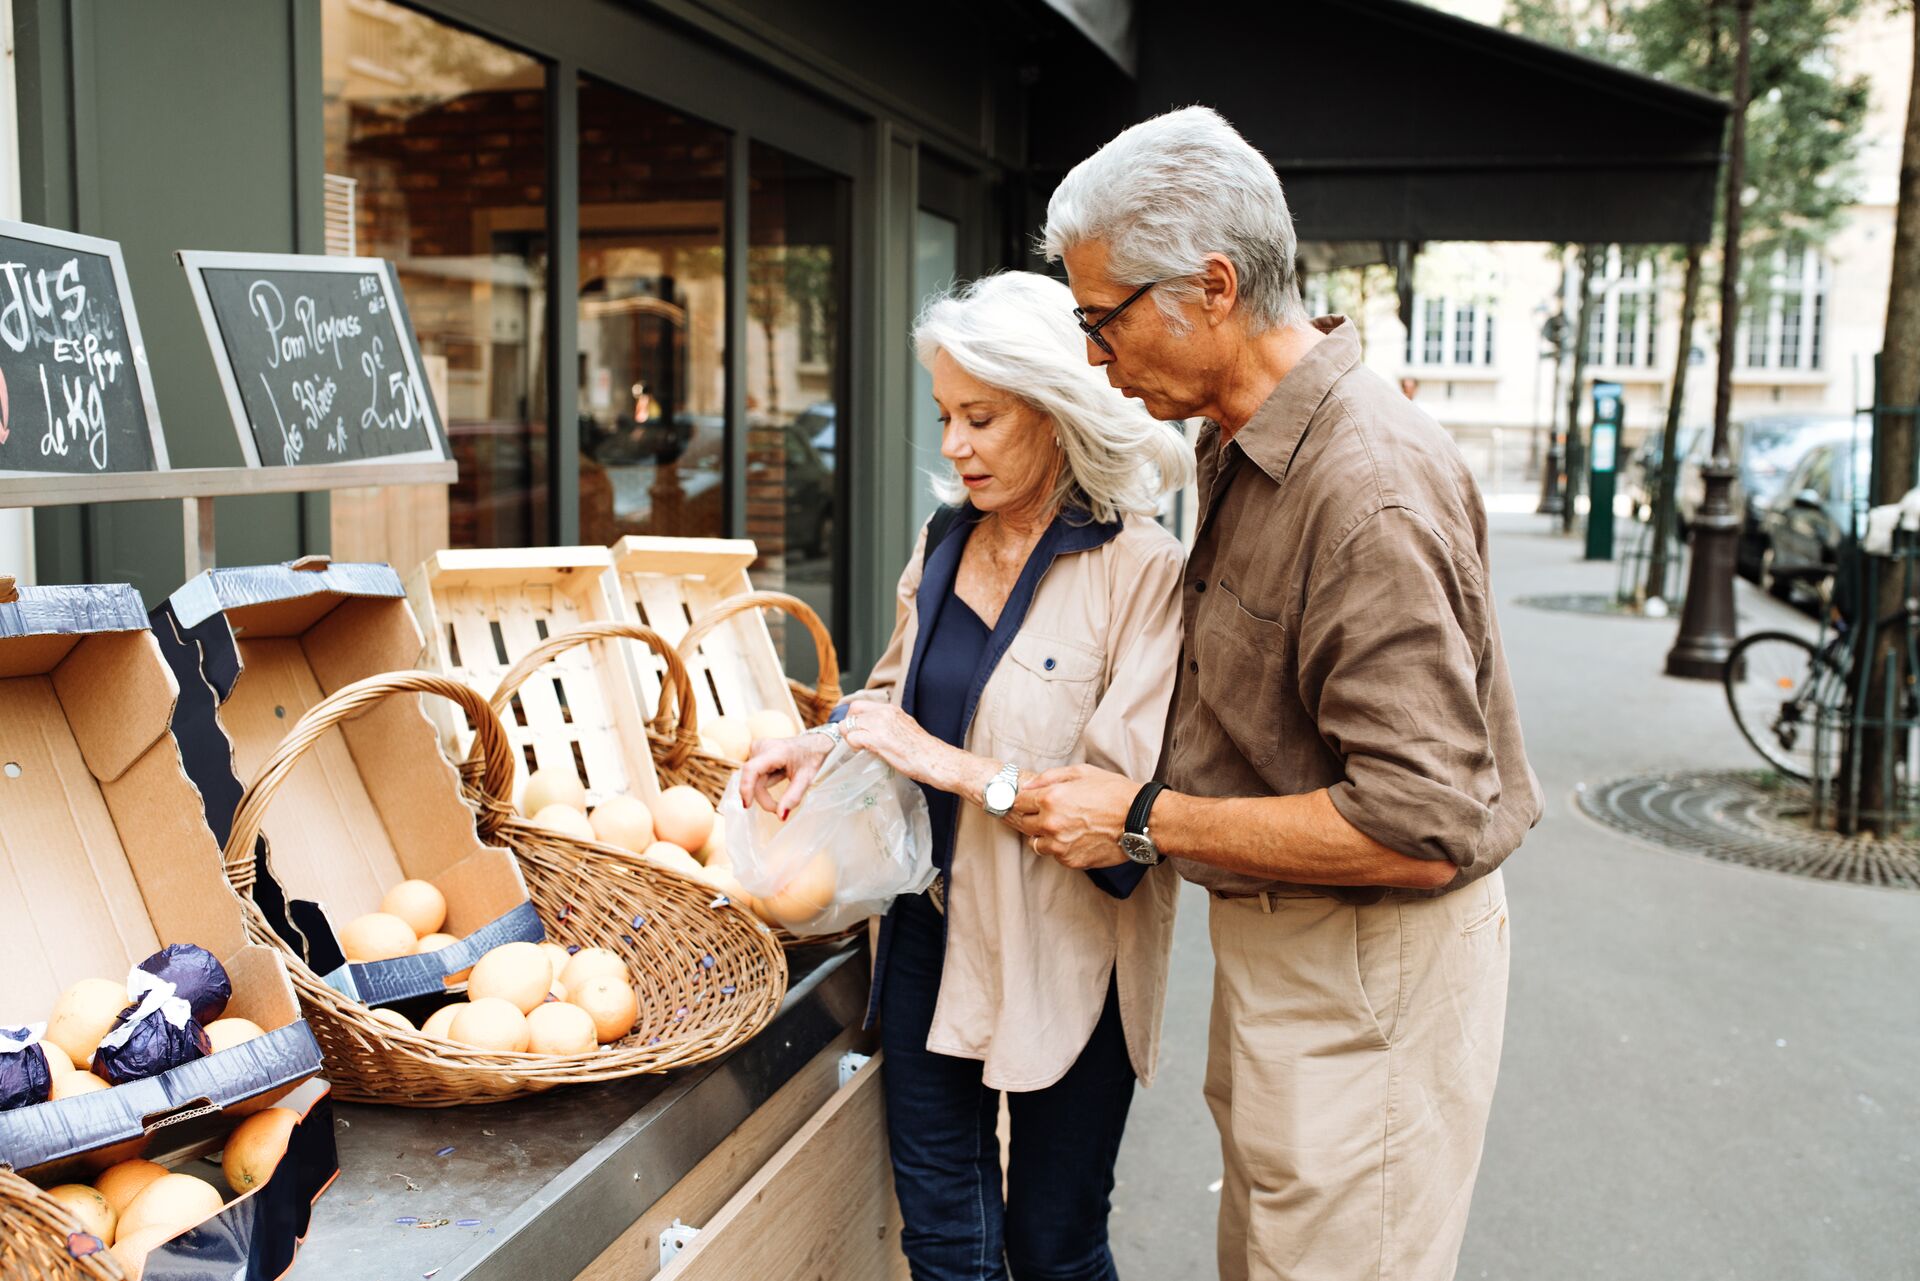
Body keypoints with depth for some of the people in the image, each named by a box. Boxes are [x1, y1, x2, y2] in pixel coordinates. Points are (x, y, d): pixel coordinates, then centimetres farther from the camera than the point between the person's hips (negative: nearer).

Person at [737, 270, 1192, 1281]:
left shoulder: (1140, 573, -17)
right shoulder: (944, 542, 4)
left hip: (1060, 961, -5)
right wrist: (826, 744, 0)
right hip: (929, 933, 6)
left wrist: (950, 763, -23)